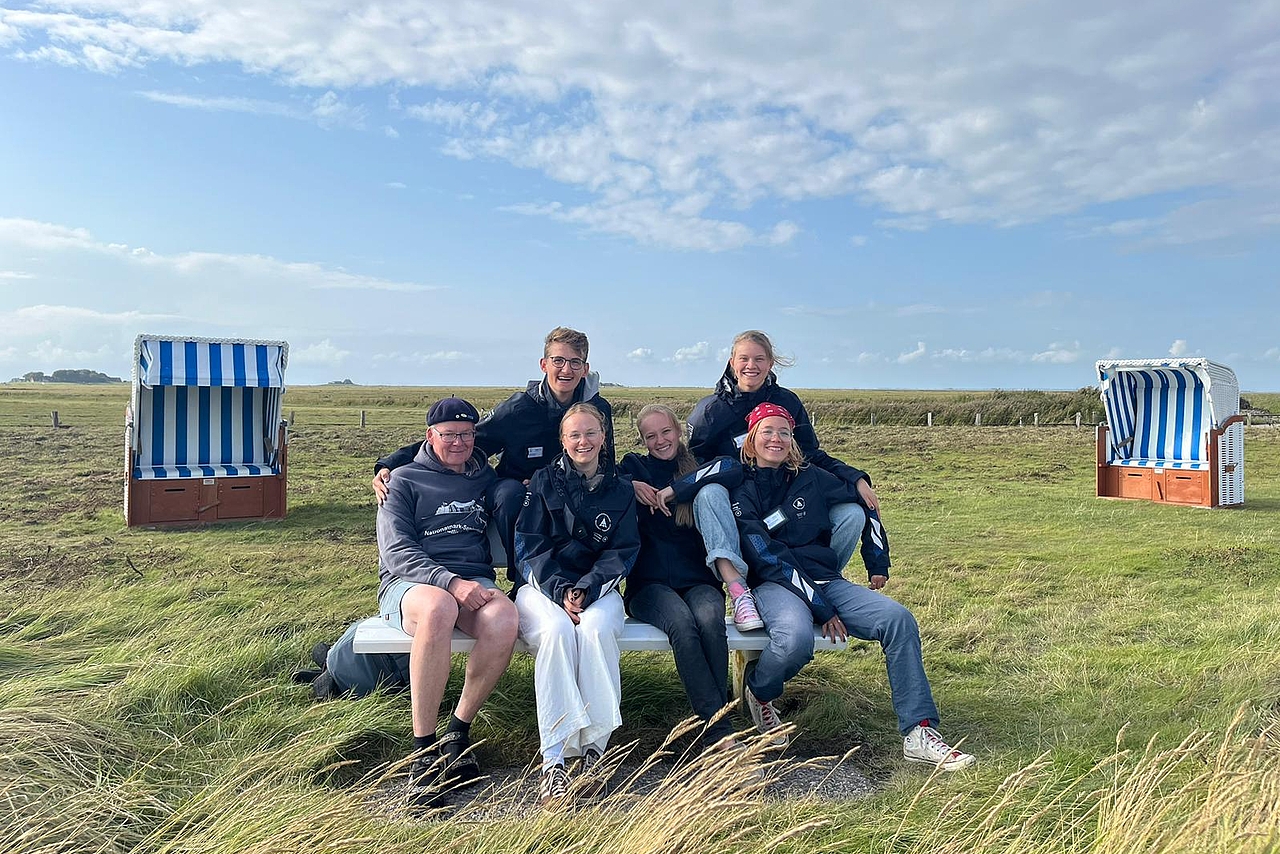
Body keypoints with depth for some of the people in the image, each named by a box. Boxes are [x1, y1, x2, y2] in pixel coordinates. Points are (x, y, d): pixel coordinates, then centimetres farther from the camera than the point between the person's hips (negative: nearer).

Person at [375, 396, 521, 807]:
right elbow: (396, 551, -4)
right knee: (438, 610, -40)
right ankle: (423, 750, -29)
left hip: (474, 580, 3)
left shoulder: (487, 479, 21)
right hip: (410, 582, -3)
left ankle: (458, 732, -14)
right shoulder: (404, 480, 10)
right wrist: (451, 582, -20)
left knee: (504, 618, -34)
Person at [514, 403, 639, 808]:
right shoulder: (544, 481, 8)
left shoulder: (620, 489, 11)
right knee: (557, 630, -35)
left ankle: (594, 749, -28)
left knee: (596, 628, -34)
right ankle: (552, 762, -35)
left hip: (597, 587, 1)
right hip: (543, 585, -1)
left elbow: (622, 551, 4)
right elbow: (529, 546, 0)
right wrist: (560, 591, -16)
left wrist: (585, 589, -14)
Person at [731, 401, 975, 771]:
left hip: (827, 580, 5)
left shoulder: (810, 477, 12)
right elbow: (767, 559, -11)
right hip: (775, 585, -5)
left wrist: (878, 564, 23)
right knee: (795, 638, -37)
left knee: (898, 618, -19)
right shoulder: (741, 491, -1)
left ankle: (919, 734, -14)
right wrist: (821, 609, -17)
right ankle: (759, 691, -2)